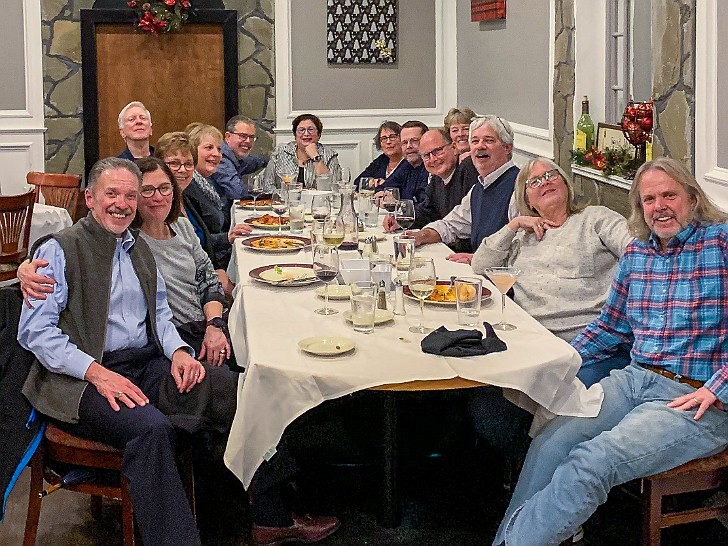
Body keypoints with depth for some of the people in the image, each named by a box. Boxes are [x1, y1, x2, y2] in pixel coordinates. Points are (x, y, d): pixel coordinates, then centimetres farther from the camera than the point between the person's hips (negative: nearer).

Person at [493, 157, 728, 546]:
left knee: (590, 461, -26)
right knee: (549, 444, -17)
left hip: (697, 399, -6)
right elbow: (610, 325, 24)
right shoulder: (636, 253, 14)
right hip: (635, 379, 6)